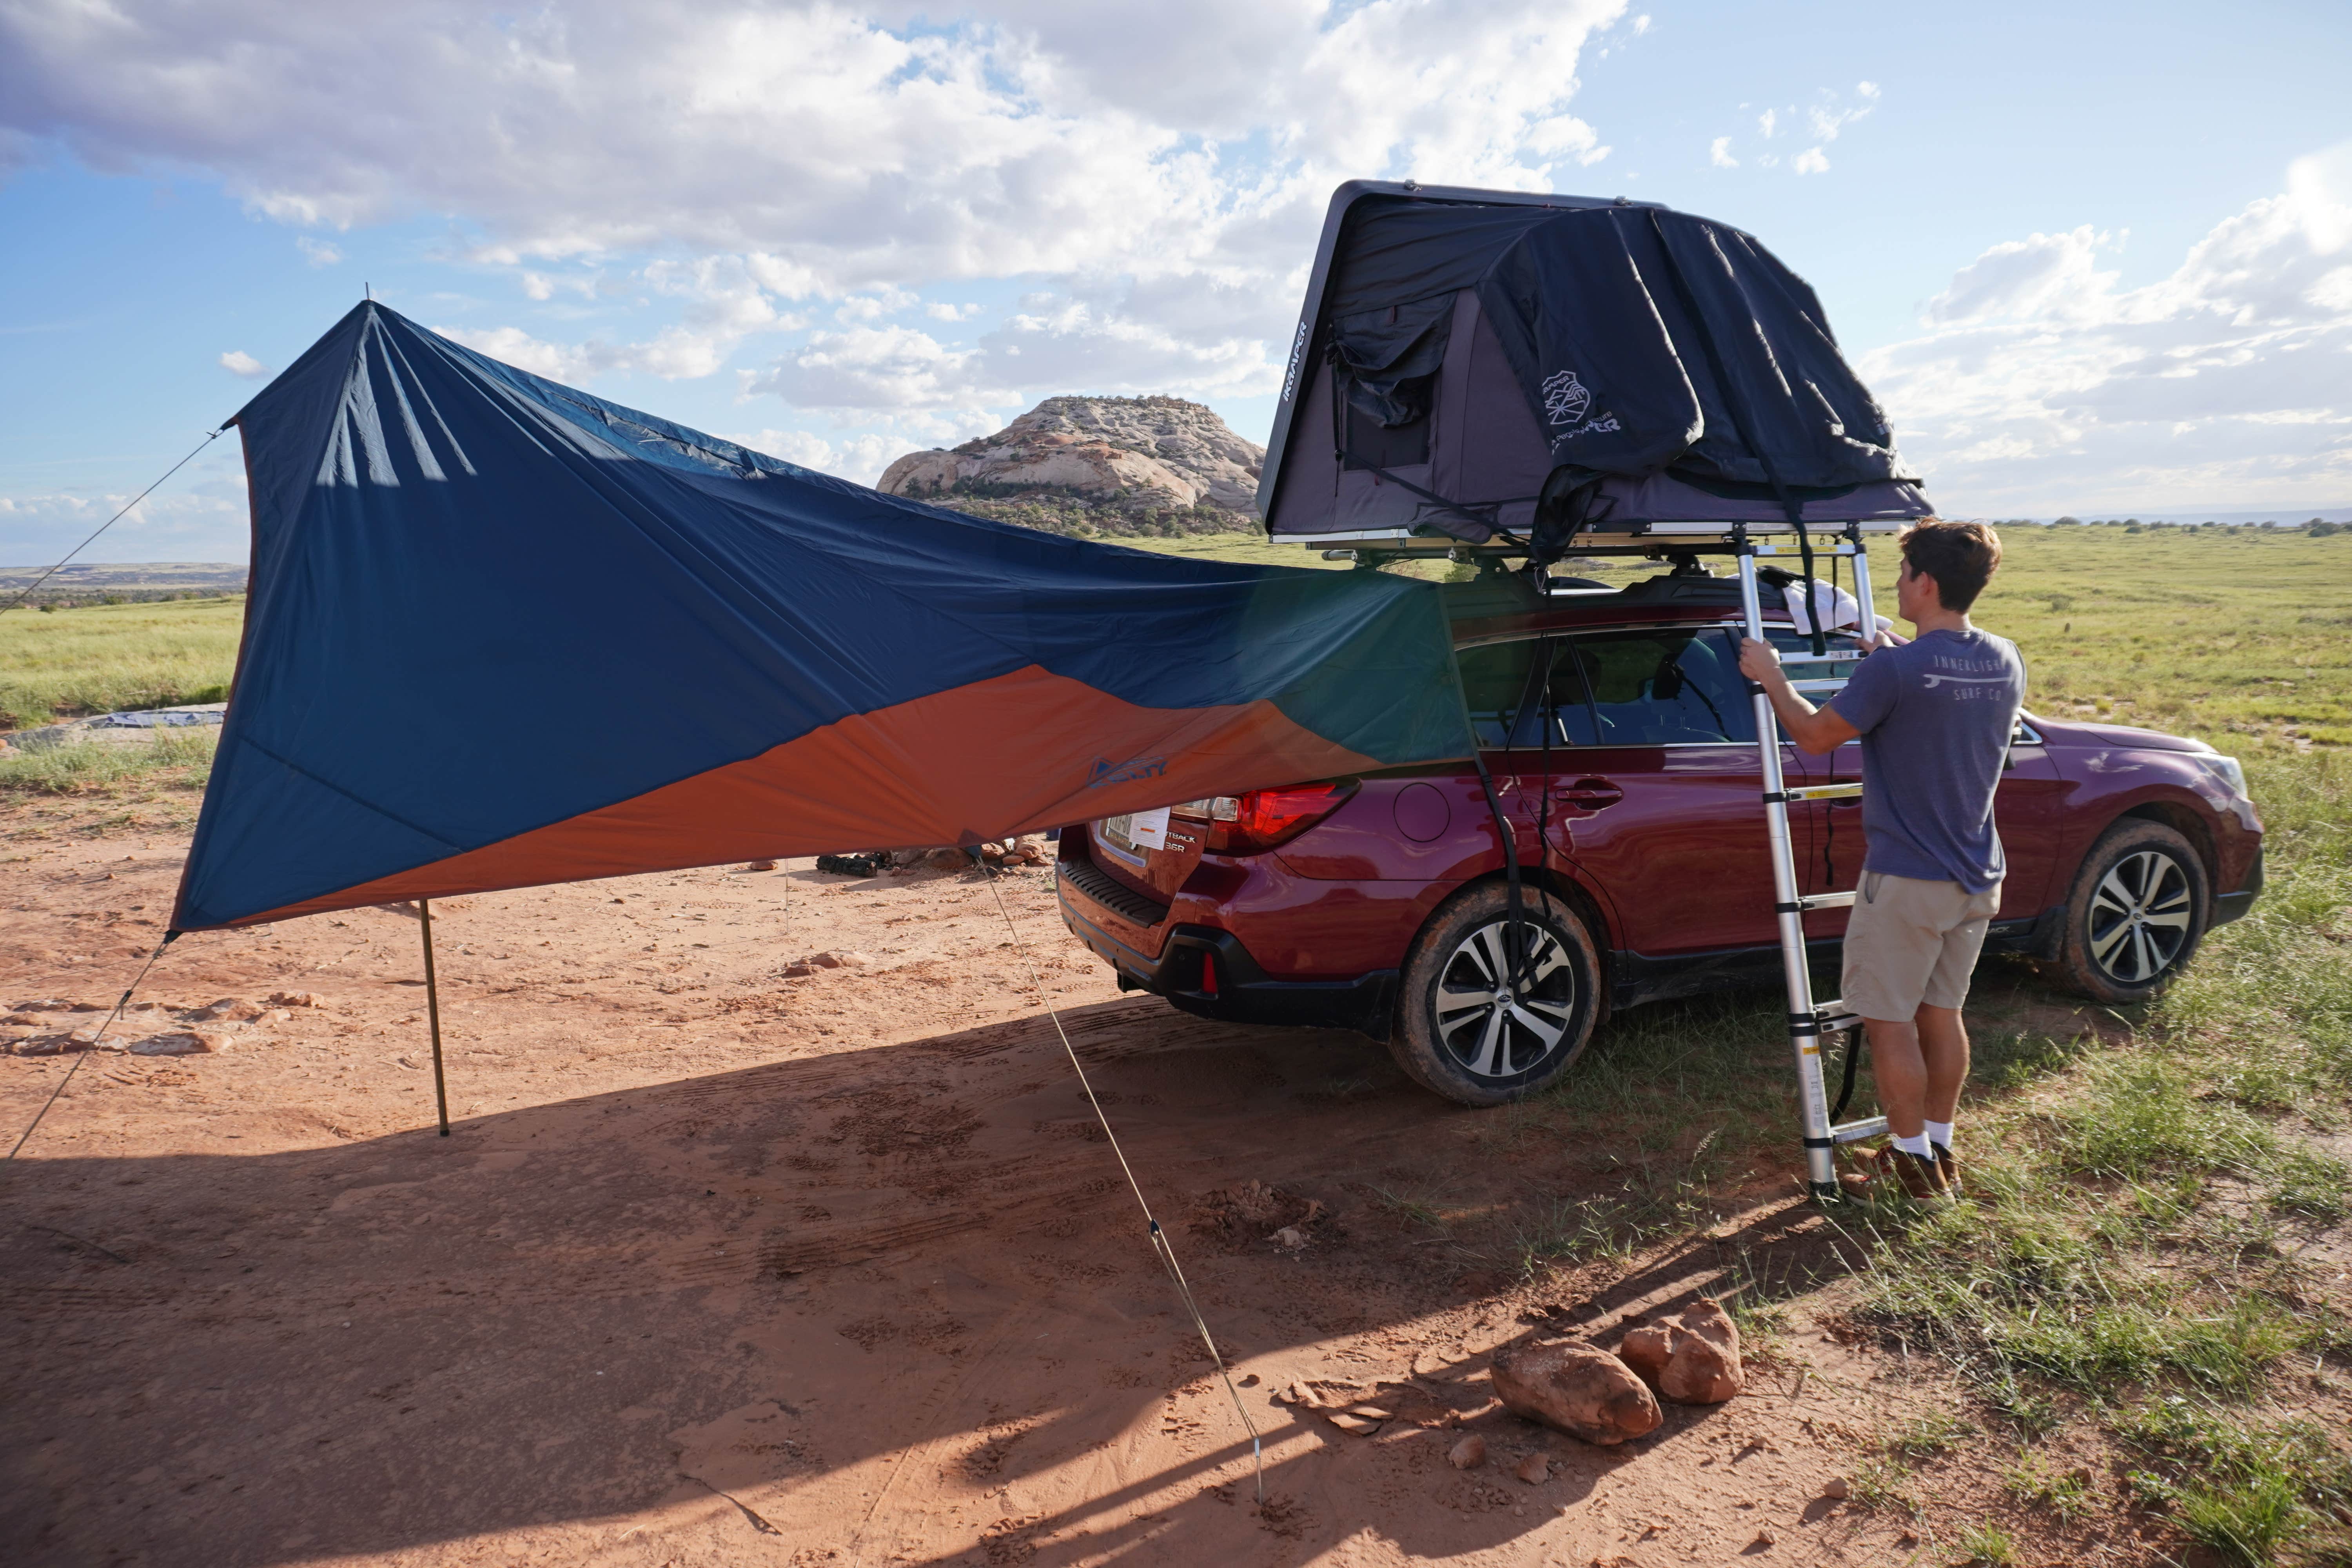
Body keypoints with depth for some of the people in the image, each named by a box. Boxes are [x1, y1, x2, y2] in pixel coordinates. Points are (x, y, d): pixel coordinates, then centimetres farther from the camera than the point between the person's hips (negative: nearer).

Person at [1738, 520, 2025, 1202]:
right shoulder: (2006, 662, 2)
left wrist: (1770, 677, 6)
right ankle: (1941, 1148, 31)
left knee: (1890, 1020, 7)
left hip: (1906, 880, -7)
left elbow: (1815, 735, -9)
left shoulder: (1894, 670, -21)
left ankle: (1913, 1158, 17)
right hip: (1978, 877, 7)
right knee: (1941, 1012, 19)